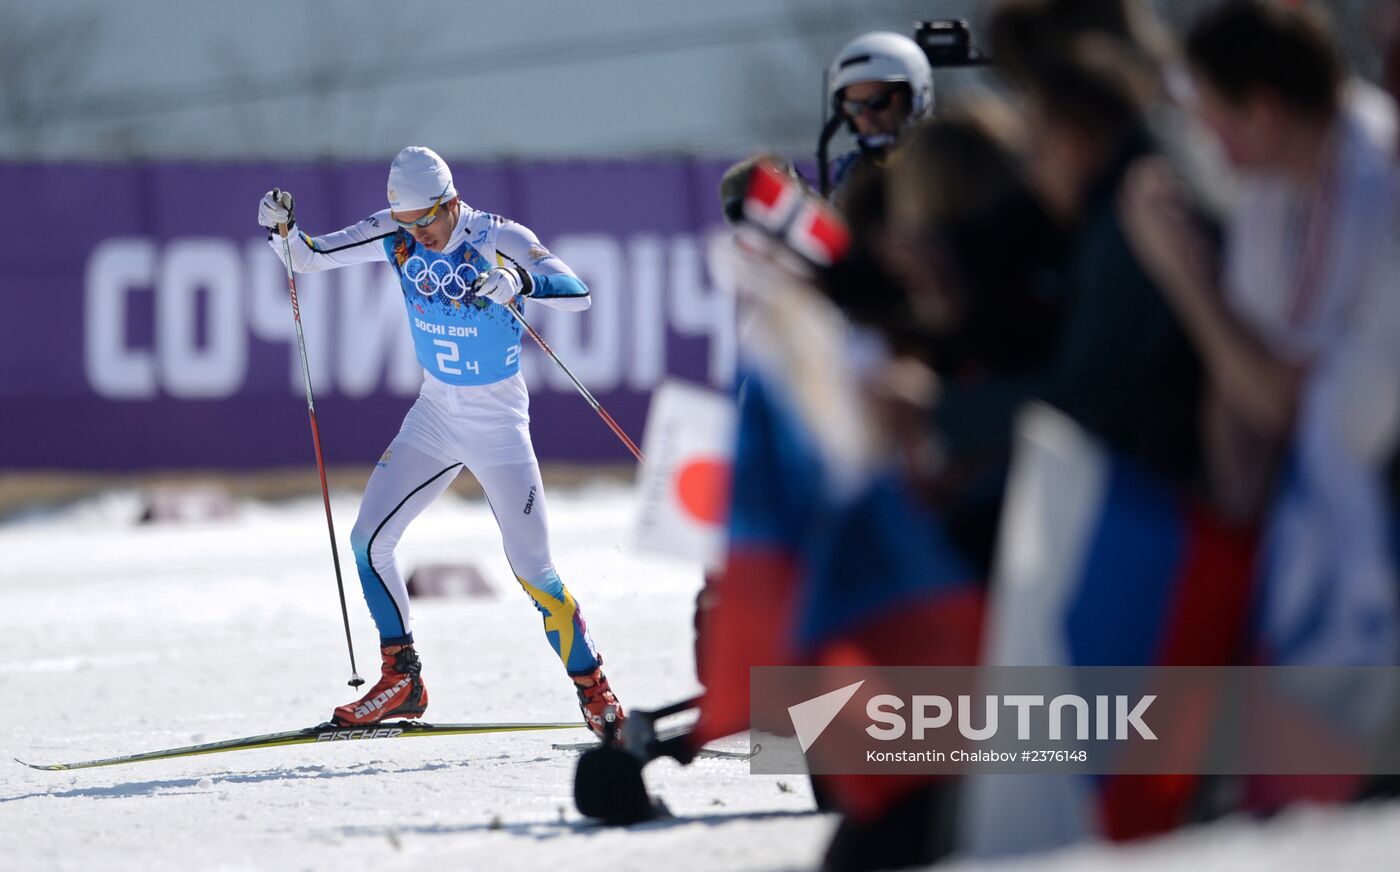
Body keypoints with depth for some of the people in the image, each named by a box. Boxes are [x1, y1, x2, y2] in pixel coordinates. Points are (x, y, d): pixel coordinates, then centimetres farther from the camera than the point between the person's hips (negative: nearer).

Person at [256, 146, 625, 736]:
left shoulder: (500, 240, -20)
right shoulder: (397, 236, -7)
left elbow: (578, 294, -29)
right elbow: (310, 257, -1)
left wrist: (521, 281, -47)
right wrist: (282, 228, -22)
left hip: (499, 422, -5)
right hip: (434, 416, 5)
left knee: (533, 571, -8)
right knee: (368, 539, -4)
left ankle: (593, 689, 8)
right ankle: (402, 680, 10)